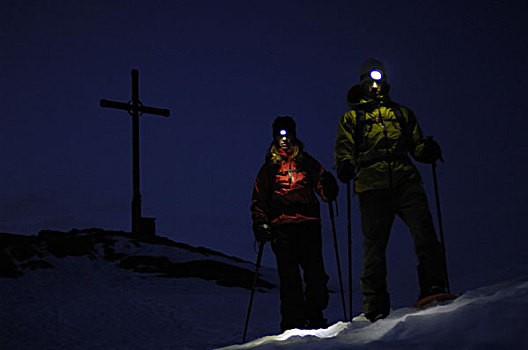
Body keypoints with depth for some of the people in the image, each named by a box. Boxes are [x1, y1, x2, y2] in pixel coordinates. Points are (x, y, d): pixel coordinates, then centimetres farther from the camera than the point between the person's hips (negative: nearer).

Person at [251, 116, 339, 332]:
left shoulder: (307, 162, 18)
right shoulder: (269, 167, 18)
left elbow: (327, 194, 14)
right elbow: (258, 199, 17)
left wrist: (328, 186, -9)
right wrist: (260, 223, 3)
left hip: (308, 224, 1)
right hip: (281, 227, 0)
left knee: (315, 272, -7)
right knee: (289, 275, -7)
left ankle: (315, 318, 4)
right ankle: (293, 322, -4)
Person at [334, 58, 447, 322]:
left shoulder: (401, 113, 28)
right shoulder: (351, 118, 23)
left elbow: (416, 142, 22)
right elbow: (344, 148, 12)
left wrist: (427, 150, -2)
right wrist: (345, 165, -11)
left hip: (405, 181, 2)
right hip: (372, 185, -1)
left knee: (424, 231, -17)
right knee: (374, 243, -6)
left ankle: (433, 288, -14)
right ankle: (375, 305, -3)